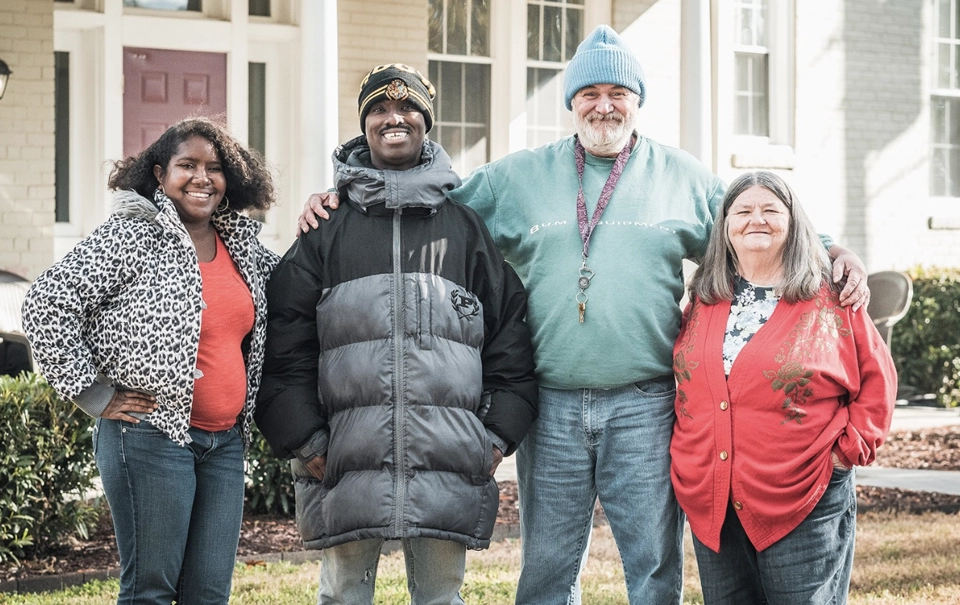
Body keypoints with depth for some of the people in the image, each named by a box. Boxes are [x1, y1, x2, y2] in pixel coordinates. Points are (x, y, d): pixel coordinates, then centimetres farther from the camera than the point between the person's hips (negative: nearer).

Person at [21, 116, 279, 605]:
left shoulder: (244, 244, 13)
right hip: (151, 436, -6)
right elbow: (46, 304, -12)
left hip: (225, 444, 6)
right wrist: (93, 395, -11)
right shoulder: (132, 236, -6)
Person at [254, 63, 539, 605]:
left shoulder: (467, 228, 12)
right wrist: (303, 440, -2)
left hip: (449, 463, 0)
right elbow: (287, 346, 6)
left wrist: (499, 434, 2)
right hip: (347, 460, 0)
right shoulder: (328, 230, 10)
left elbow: (511, 333, 10)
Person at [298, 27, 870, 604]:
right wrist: (342, 204, 5)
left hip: (646, 408, -1)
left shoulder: (683, 177, 11)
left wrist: (834, 252, 0)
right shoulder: (516, 177, 11)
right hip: (552, 408, 1)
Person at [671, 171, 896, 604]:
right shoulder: (703, 302, 11)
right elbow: (685, 386, 22)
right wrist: (684, 462, 12)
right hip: (711, 509, 4)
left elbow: (876, 378, 5)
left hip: (805, 510, -4)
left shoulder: (831, 301, 1)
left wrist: (850, 450, -3)